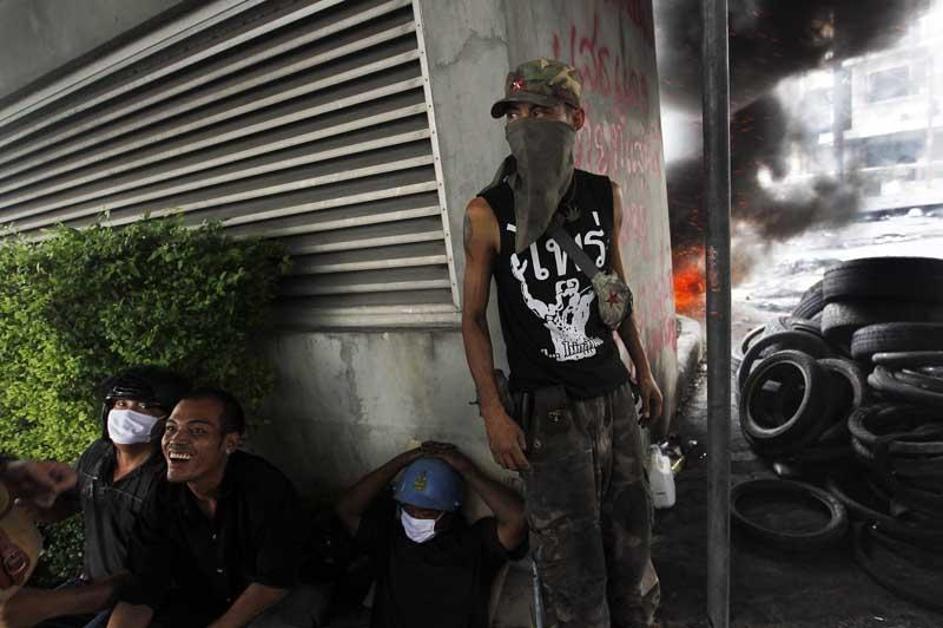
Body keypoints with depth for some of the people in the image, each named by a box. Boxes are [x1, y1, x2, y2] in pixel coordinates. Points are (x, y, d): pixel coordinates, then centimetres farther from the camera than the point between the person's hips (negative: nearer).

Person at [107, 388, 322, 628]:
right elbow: (138, 594, -10)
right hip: (196, 607, 5)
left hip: (272, 606, -5)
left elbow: (274, 581, -20)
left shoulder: (267, 489, -24)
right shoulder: (160, 501, -9)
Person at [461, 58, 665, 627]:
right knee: (570, 555, 5)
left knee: (632, 530, 19)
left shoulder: (606, 197, 2)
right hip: (548, 409, -4)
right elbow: (474, 317, -6)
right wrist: (494, 414, -11)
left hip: (614, 395, 5)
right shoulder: (488, 213, -10)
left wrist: (643, 369, 16)